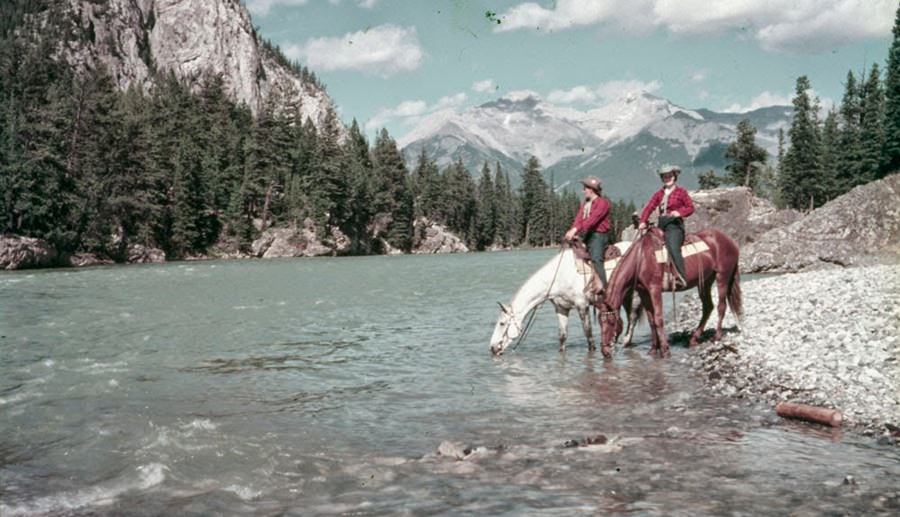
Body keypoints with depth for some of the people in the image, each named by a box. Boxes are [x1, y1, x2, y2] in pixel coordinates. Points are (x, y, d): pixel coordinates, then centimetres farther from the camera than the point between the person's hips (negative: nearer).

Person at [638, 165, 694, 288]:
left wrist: (679, 212, -17)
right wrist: (643, 221, -9)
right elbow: (649, 207, 6)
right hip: (661, 224, 7)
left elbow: (691, 207, 3)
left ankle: (680, 276, -36)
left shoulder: (681, 192, 5)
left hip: (675, 224, -7)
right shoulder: (659, 193, 16)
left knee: (673, 247, -28)